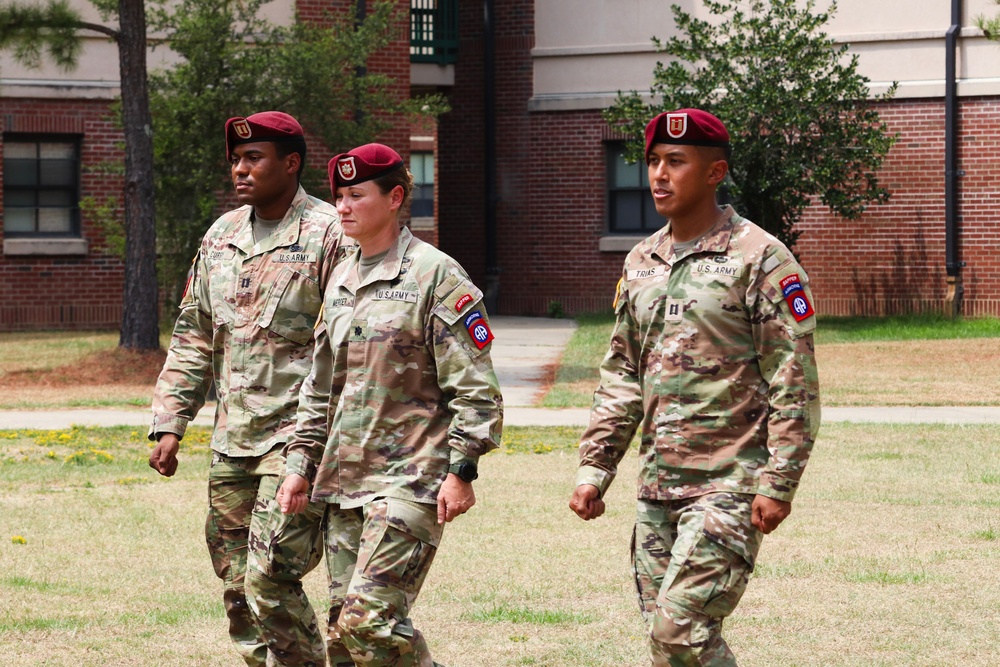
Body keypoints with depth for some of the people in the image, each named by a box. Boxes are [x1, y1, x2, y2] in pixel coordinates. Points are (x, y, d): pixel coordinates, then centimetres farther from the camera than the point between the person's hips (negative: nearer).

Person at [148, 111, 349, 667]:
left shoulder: (329, 235, -8)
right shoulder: (222, 236, 14)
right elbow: (194, 338, 20)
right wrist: (169, 424, 13)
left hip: (296, 437, -7)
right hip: (232, 439, 7)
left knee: (270, 582, -14)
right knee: (238, 589, 9)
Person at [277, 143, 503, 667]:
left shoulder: (435, 275, -7)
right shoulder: (341, 280, 15)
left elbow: (474, 387, -10)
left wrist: (460, 471, -15)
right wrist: (301, 463, 16)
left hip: (411, 475, -7)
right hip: (345, 478, 7)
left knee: (370, 616, -18)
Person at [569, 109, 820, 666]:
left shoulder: (759, 259, -7)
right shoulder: (641, 264, 14)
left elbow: (795, 383, -10)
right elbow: (621, 375, 19)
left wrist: (779, 483, -16)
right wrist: (594, 470, 12)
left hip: (729, 484, -7)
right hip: (657, 487, 7)